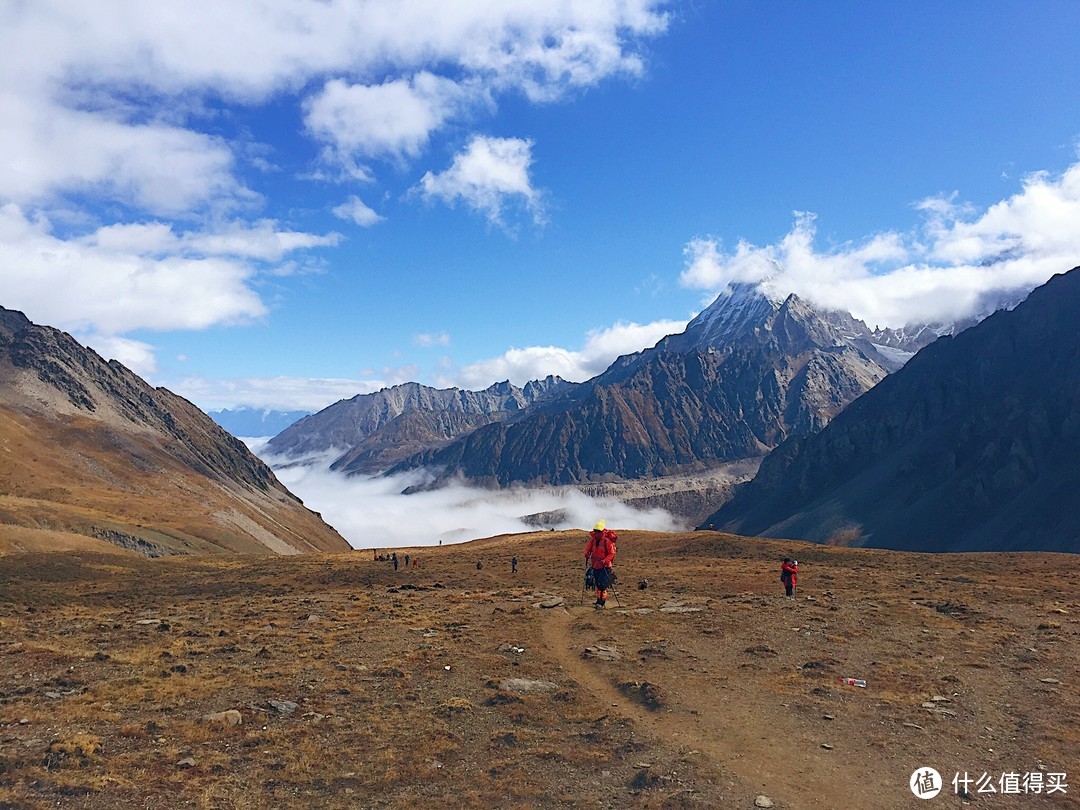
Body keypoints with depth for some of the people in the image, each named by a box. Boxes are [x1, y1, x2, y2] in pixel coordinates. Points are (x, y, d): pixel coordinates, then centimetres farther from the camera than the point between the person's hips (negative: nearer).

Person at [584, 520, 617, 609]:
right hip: (595, 565, 6)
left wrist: (605, 560, -26)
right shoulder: (593, 539, 3)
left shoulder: (607, 541, -15)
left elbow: (612, 553, -13)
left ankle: (601, 602, -7)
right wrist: (587, 554, -11)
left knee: (602, 585, -12)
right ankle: (599, 600, 24)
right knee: (598, 584, 14)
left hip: (605, 566, -6)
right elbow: (588, 549, 12)